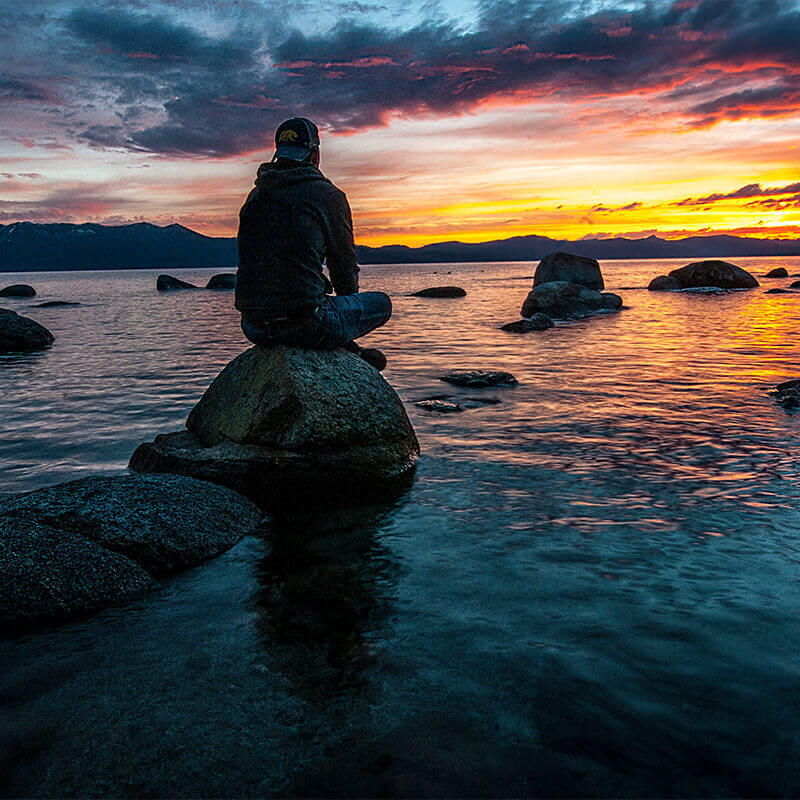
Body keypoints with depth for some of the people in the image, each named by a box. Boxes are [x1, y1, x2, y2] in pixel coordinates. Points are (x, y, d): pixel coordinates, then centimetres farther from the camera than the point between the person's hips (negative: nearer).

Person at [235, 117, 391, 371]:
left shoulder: (255, 197, 14)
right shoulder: (328, 195, -3)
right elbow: (345, 265, 4)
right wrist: (347, 303, 26)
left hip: (253, 328, 7)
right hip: (304, 325, -6)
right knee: (381, 303, 16)